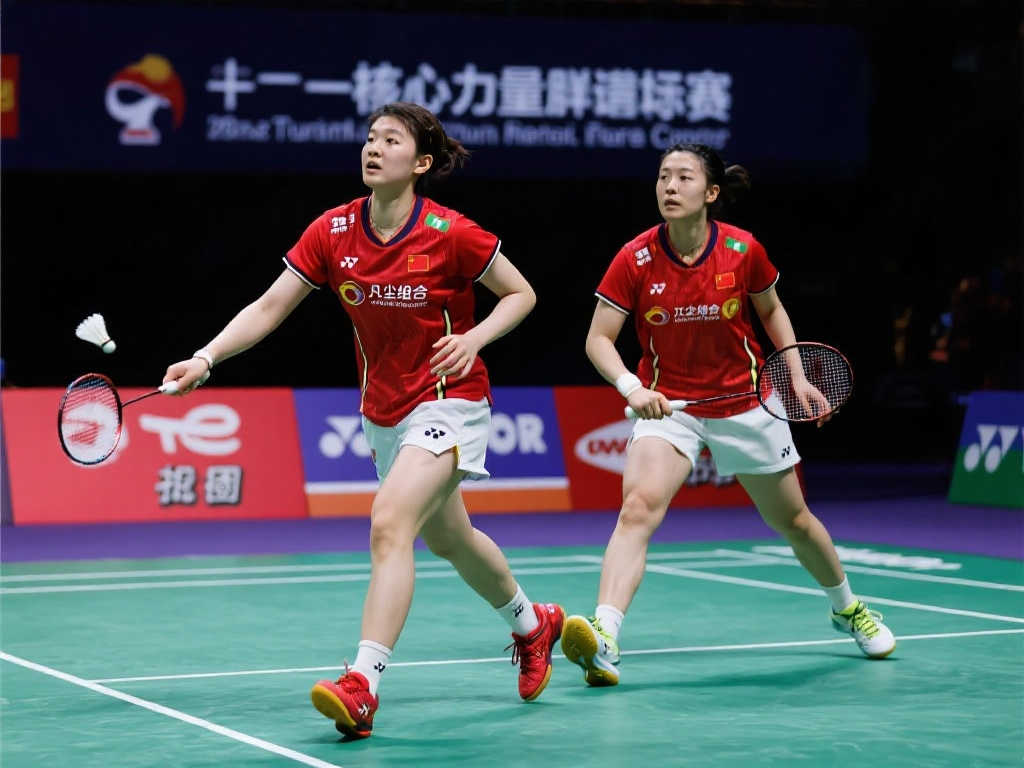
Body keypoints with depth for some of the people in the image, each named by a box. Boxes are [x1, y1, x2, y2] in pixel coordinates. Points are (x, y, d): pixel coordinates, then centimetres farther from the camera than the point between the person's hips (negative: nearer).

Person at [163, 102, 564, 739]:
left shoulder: (449, 233, -17)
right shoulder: (332, 232, -6)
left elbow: (522, 293, -5)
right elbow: (268, 309, -5)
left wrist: (474, 338, -21)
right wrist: (204, 360, -17)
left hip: (448, 402, -6)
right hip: (383, 412, 6)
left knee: (390, 525, -25)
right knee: (448, 538, 22)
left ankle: (362, 686, -29)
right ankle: (532, 623, 49)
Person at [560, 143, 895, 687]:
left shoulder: (743, 251, -12)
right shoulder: (635, 260, -15)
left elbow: (771, 310, 7)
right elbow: (599, 340, -13)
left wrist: (797, 376, 0)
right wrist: (632, 387, -29)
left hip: (746, 404, 1)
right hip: (667, 405, -1)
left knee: (791, 520, 17)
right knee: (638, 506, -27)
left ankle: (847, 608, 44)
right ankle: (604, 638, -37)